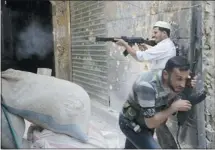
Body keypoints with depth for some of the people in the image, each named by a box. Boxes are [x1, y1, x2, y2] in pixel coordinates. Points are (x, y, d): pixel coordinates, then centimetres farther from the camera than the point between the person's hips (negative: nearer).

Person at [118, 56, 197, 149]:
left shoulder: (173, 84, -16)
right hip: (131, 124, -7)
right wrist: (174, 107, -30)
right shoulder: (147, 85, -39)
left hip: (145, 123, 7)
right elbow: (151, 123, -34)